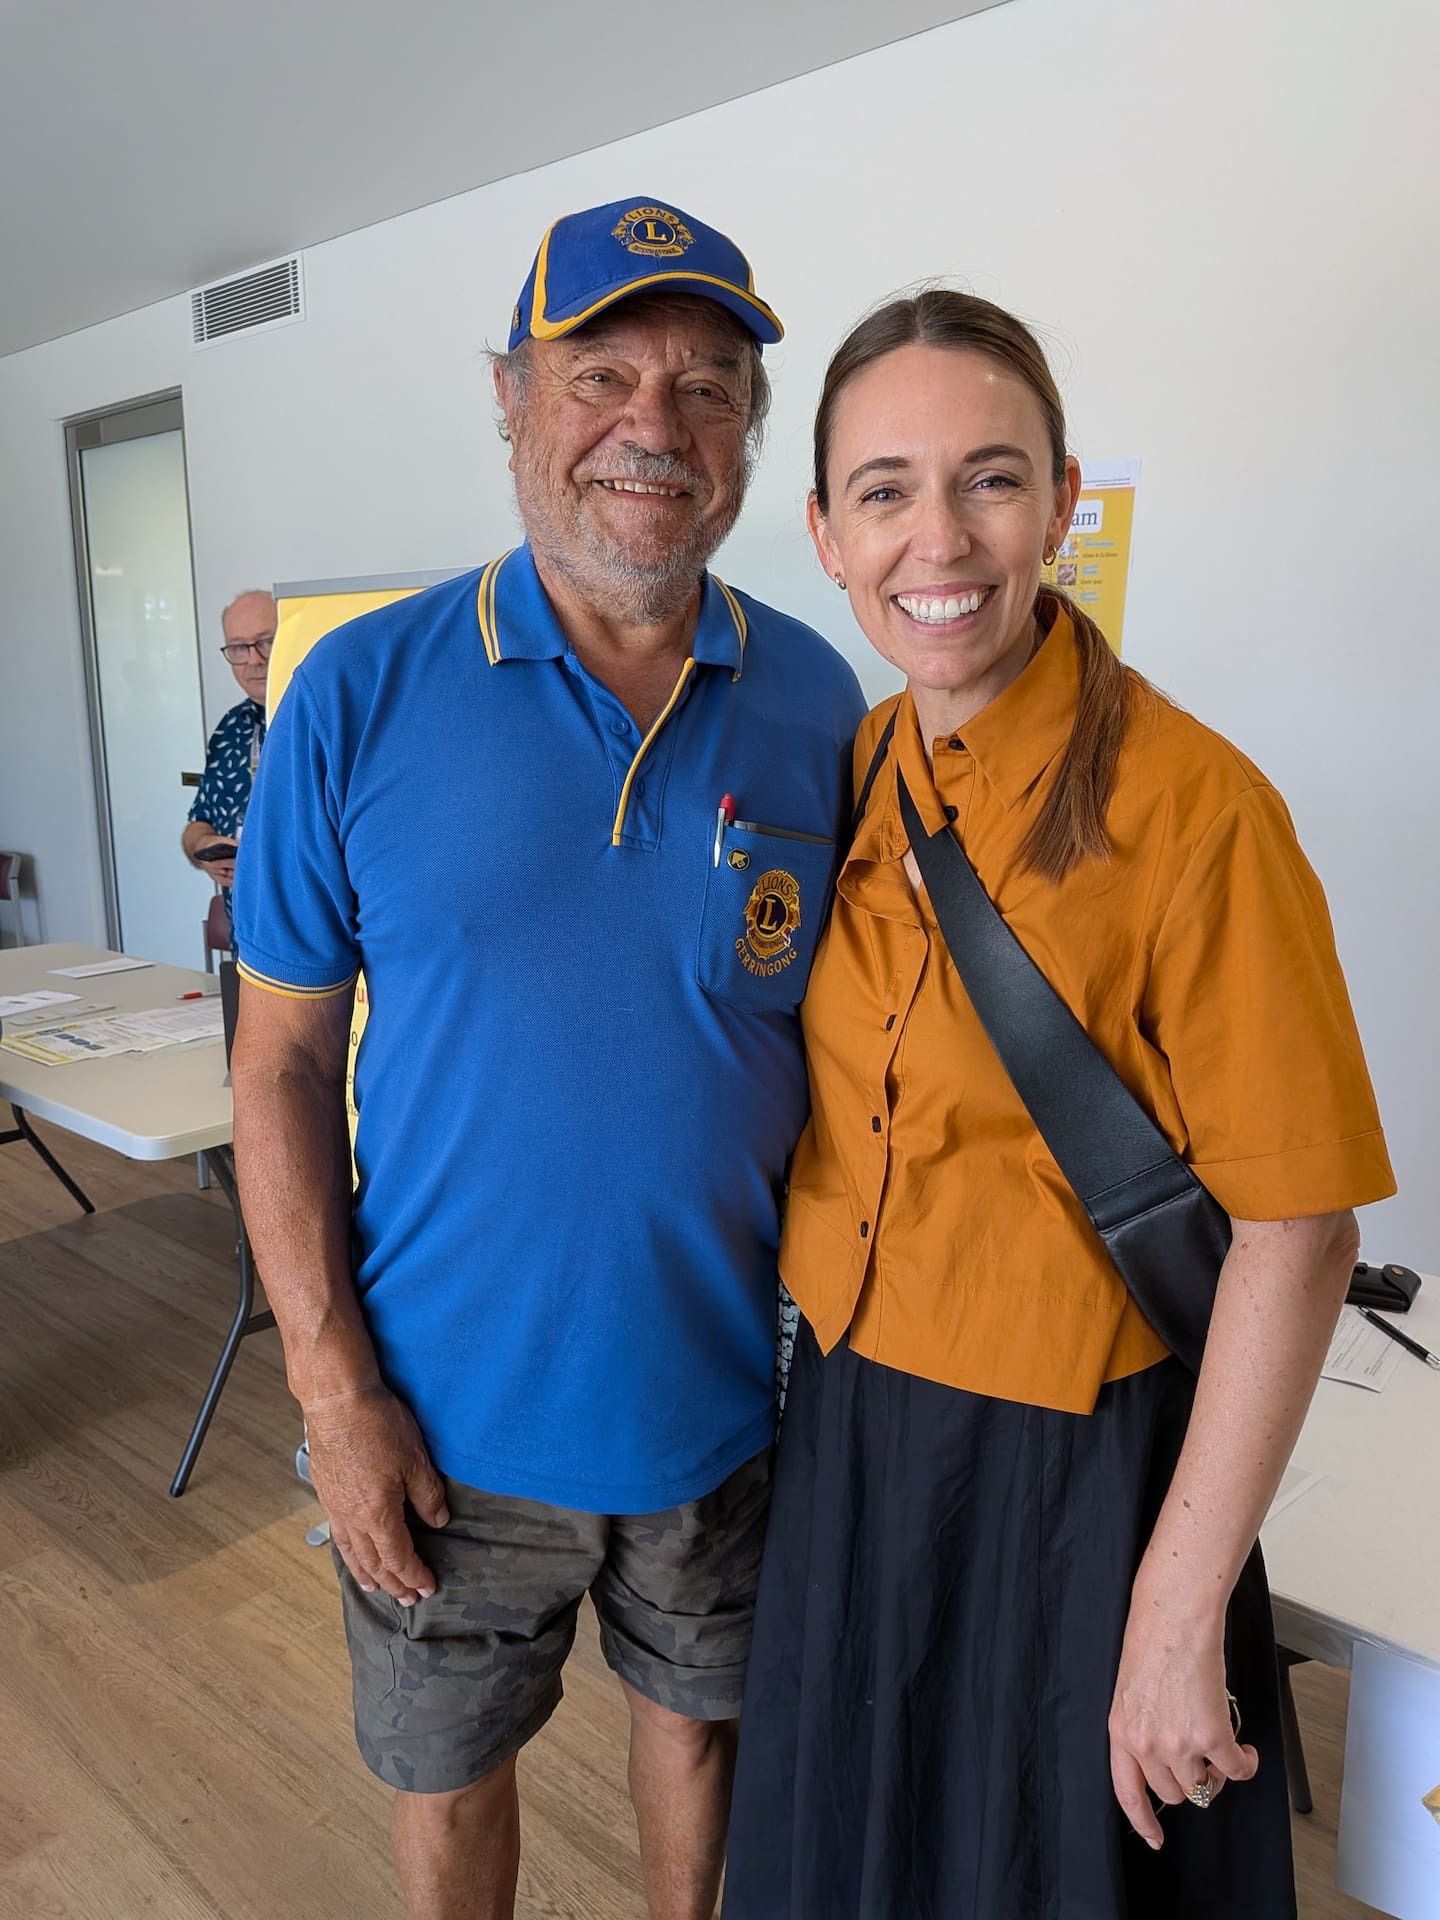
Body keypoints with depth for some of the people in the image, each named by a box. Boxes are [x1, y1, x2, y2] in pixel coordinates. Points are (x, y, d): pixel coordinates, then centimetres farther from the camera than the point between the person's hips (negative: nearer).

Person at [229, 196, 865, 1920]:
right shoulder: (362, 693, -11)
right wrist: (335, 1387, -9)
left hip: (734, 1390, 2)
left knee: (702, 1716, 27)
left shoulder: (817, 704, -6)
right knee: (446, 1775, 22)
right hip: (453, 1405, -1)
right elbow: (283, 1059, -7)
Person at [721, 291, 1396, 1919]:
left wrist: (1183, 1612, -15)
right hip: (845, 1426, 6)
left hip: (1070, 1469, -5)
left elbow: (1294, 1234, -18)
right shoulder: (850, 776, -2)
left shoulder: (1187, 807, -22)